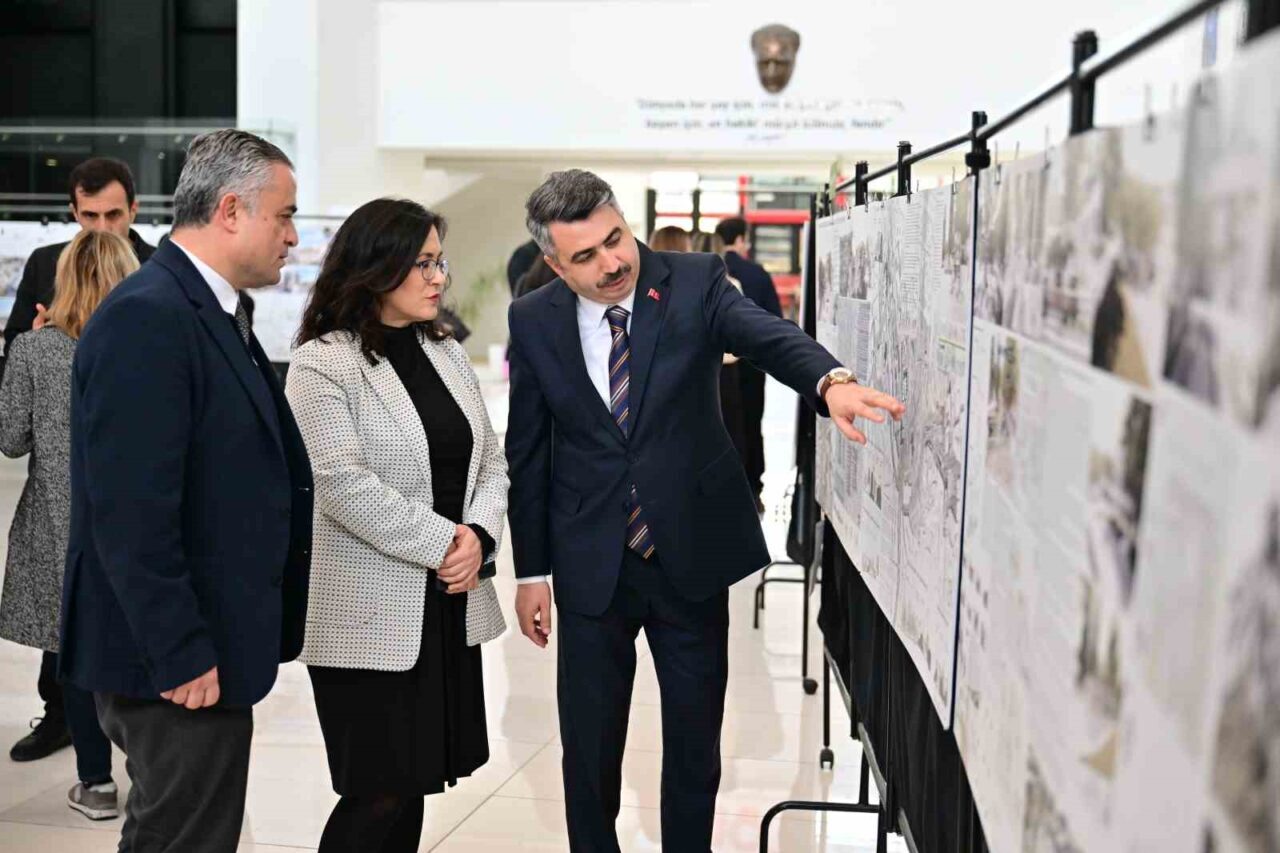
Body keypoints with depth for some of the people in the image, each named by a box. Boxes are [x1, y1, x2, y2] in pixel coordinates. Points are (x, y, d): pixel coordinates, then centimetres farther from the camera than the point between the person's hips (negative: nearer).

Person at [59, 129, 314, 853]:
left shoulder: (214, 313, 12)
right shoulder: (146, 318, -19)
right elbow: (130, 512, -24)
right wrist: (181, 655, -21)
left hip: (209, 648, 10)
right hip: (180, 664, -10)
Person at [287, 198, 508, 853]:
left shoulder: (449, 356, 12)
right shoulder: (323, 364, -8)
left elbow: (490, 460, 11)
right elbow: (342, 484, -17)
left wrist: (479, 535, -7)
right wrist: (441, 544, -16)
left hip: (450, 606, 6)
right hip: (372, 617, -6)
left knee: (411, 789, 11)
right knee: (380, 796, -1)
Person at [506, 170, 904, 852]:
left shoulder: (695, 283, -8)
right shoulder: (533, 321, -3)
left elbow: (768, 335, -25)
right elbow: (527, 454, 3)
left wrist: (830, 381, -48)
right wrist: (531, 571, 2)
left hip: (693, 553, 0)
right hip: (591, 566, 1)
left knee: (695, 743, 12)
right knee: (588, 747, 10)